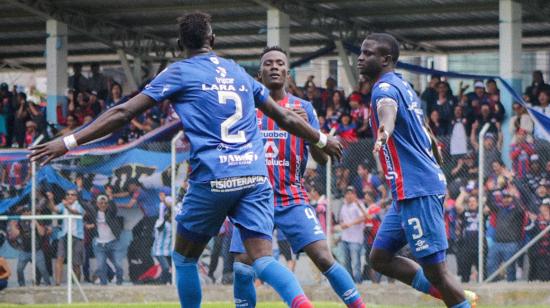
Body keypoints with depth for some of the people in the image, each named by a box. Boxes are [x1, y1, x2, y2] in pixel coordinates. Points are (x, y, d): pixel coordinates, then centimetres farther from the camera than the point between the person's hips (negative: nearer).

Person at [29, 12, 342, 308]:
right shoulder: (239, 73, 20)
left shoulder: (179, 72, 6)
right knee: (263, 259, -5)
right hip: (255, 176, 3)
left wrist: (69, 141, 2)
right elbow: (285, 117, 27)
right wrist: (322, 140, 44)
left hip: (213, 178, -3)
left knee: (185, 258, 16)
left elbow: (123, 113, 0)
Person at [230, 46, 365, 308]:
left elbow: (322, 159, 0)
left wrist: (307, 127, -18)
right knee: (242, 268, -9)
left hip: (292, 200, -1)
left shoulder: (303, 108, 5)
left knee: (323, 258, -14)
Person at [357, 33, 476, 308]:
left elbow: (387, 109, -38)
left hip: (416, 189, -10)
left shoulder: (385, 88, -12)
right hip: (412, 189, 10)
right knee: (380, 257, 11)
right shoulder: (402, 85, 18)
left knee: (434, 268, -8)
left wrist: (384, 132, -60)